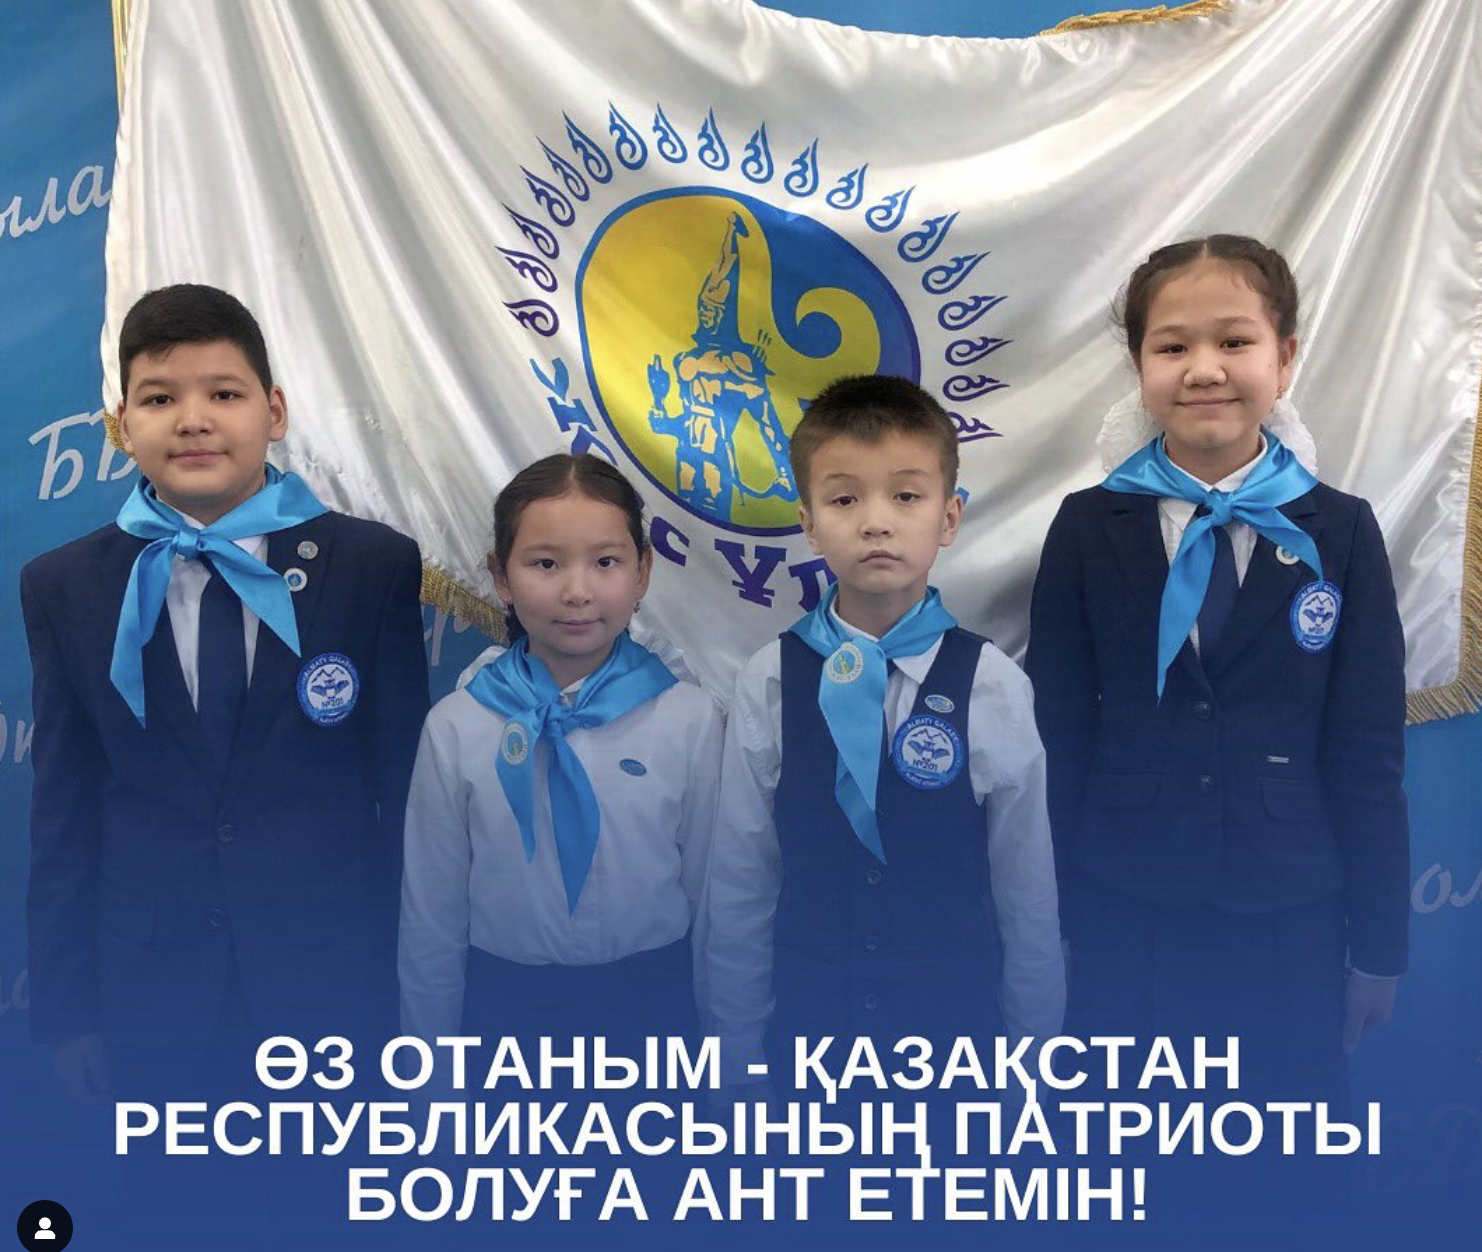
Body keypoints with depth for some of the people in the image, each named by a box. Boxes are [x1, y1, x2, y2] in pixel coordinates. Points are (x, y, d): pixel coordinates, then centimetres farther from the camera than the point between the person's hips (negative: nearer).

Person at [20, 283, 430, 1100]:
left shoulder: (376, 566, -5)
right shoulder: (64, 587, 1)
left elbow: (404, 787, -2)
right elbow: (63, 812, 3)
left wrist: (410, 980, 1)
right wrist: (65, 1012, 3)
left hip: (333, 988, -1)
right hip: (145, 1000, 1)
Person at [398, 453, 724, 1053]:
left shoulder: (693, 720, -10)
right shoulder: (455, 727, -8)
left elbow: (710, 890, -2)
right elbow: (431, 914, 0)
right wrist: (428, 1032, 4)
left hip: (653, 995, 0)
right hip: (503, 999, 0)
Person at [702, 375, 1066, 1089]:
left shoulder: (992, 686, -12)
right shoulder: (768, 685, -10)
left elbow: (1027, 893, -4)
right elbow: (739, 888, -3)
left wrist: (1035, 1039, 2)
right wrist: (736, 1051, 2)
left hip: (958, 1019, 0)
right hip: (806, 1023, 1)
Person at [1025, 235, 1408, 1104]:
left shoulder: (1341, 533, -3)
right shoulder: (1090, 528, -4)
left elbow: (1368, 751, 0)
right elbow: (1059, 733, -1)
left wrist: (1379, 943, 2)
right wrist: (1052, 918, 1)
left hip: (1290, 921, 1)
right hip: (1124, 912, 0)